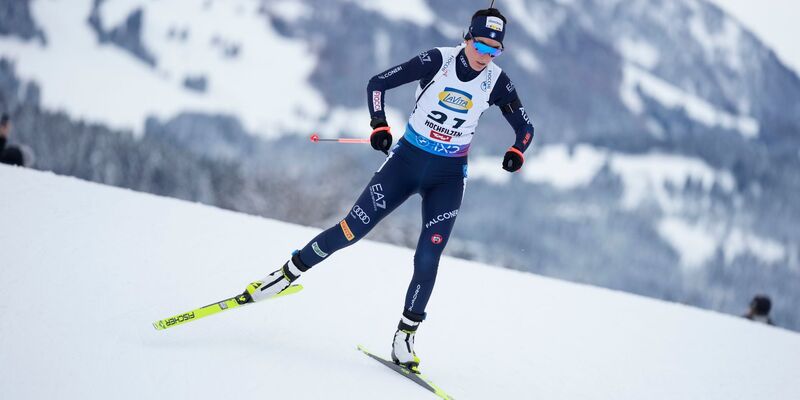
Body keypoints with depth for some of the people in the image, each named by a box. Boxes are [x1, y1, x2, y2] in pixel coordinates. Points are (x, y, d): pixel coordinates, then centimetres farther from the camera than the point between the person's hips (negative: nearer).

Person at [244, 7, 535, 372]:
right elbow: (378, 83, -9)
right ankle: (289, 272, 15)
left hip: (447, 177, 1)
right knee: (351, 230, -6)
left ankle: (405, 337, 2)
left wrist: (516, 153, -16)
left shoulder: (496, 82, -8)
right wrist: (379, 127, -22)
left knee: (428, 258, -11)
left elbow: (525, 126, 5)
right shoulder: (437, 61, -13)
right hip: (405, 161, -1)